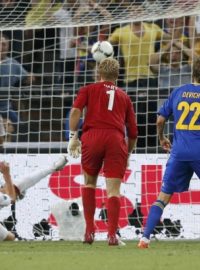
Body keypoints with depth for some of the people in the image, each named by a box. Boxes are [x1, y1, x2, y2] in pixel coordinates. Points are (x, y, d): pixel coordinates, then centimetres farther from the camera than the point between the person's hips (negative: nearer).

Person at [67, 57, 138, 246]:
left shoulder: (89, 89, 20)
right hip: (116, 139, 0)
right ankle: (112, 234, -14)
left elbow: (75, 111, 0)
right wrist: (127, 153, 35)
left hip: (92, 137, 0)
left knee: (89, 182, 19)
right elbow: (133, 132, 22)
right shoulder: (124, 96, 25)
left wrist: (73, 137, 1)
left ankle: (89, 230, 14)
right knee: (113, 189, -2)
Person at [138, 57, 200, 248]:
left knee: (163, 197, 9)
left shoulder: (178, 92, 9)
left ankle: (145, 237, -1)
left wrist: (161, 138, 29)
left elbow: (160, 119, 12)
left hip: (178, 152, 3)